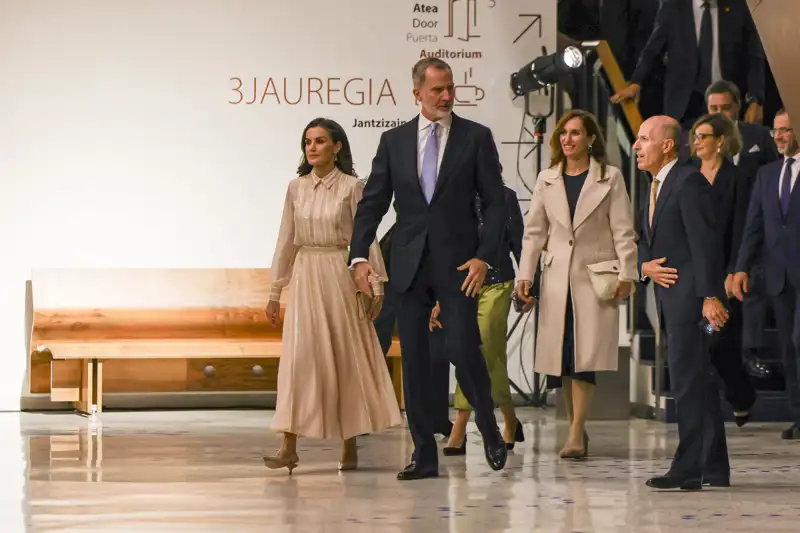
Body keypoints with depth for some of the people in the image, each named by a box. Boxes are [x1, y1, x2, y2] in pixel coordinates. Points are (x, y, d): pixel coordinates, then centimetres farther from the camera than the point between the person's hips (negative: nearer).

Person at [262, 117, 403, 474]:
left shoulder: (351, 187, -3)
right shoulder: (296, 188, 7)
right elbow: (286, 240, 12)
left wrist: (375, 285, -8)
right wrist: (275, 291, 12)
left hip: (341, 276, -3)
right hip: (305, 277, 3)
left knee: (346, 358, 3)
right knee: (298, 358, -6)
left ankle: (350, 446, 14)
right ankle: (289, 447, -9)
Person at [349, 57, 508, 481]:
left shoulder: (476, 137, 2)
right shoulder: (394, 141, 8)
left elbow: (495, 202, 0)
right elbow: (372, 203, 8)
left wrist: (483, 256, -11)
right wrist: (358, 255, -4)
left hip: (458, 263, -3)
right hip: (409, 265, 3)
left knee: (464, 349, -10)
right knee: (413, 359, 3)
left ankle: (489, 430, 15)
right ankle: (424, 453, 10)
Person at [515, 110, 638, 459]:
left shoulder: (610, 178, 3)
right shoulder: (547, 180, 12)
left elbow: (623, 231, 0)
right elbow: (534, 231, 13)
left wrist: (626, 275, -8)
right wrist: (524, 276, 5)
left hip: (596, 277, -4)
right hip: (557, 277, 4)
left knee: (586, 356, -12)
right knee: (562, 358, 2)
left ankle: (576, 436, -13)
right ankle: (577, 430, 13)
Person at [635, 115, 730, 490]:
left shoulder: (689, 182, -11)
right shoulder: (654, 188, 19)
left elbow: (705, 243, -18)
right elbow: (645, 241, 22)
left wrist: (710, 296, -23)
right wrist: (645, 266, 0)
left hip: (691, 295, -10)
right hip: (670, 297, 10)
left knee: (688, 381, -11)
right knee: (698, 384, 12)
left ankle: (689, 469, -11)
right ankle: (714, 469, 17)